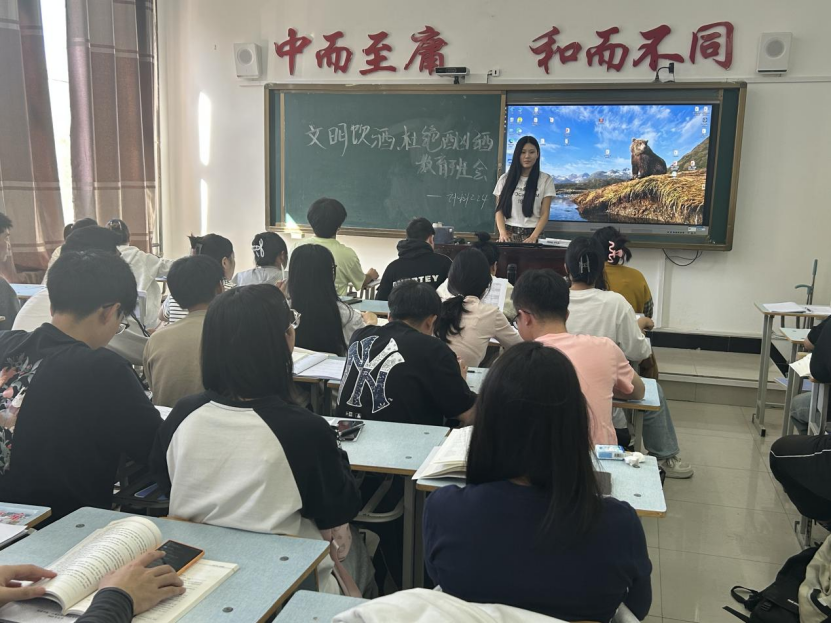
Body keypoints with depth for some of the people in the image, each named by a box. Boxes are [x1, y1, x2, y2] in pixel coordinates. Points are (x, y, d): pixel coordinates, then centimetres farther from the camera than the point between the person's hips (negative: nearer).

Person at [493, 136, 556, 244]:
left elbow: (545, 214, 1)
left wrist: (533, 237, -14)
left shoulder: (545, 180, 5)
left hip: (532, 235, 0)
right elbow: (499, 211, 6)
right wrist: (502, 233, -12)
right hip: (509, 234, 0)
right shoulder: (505, 179, 9)